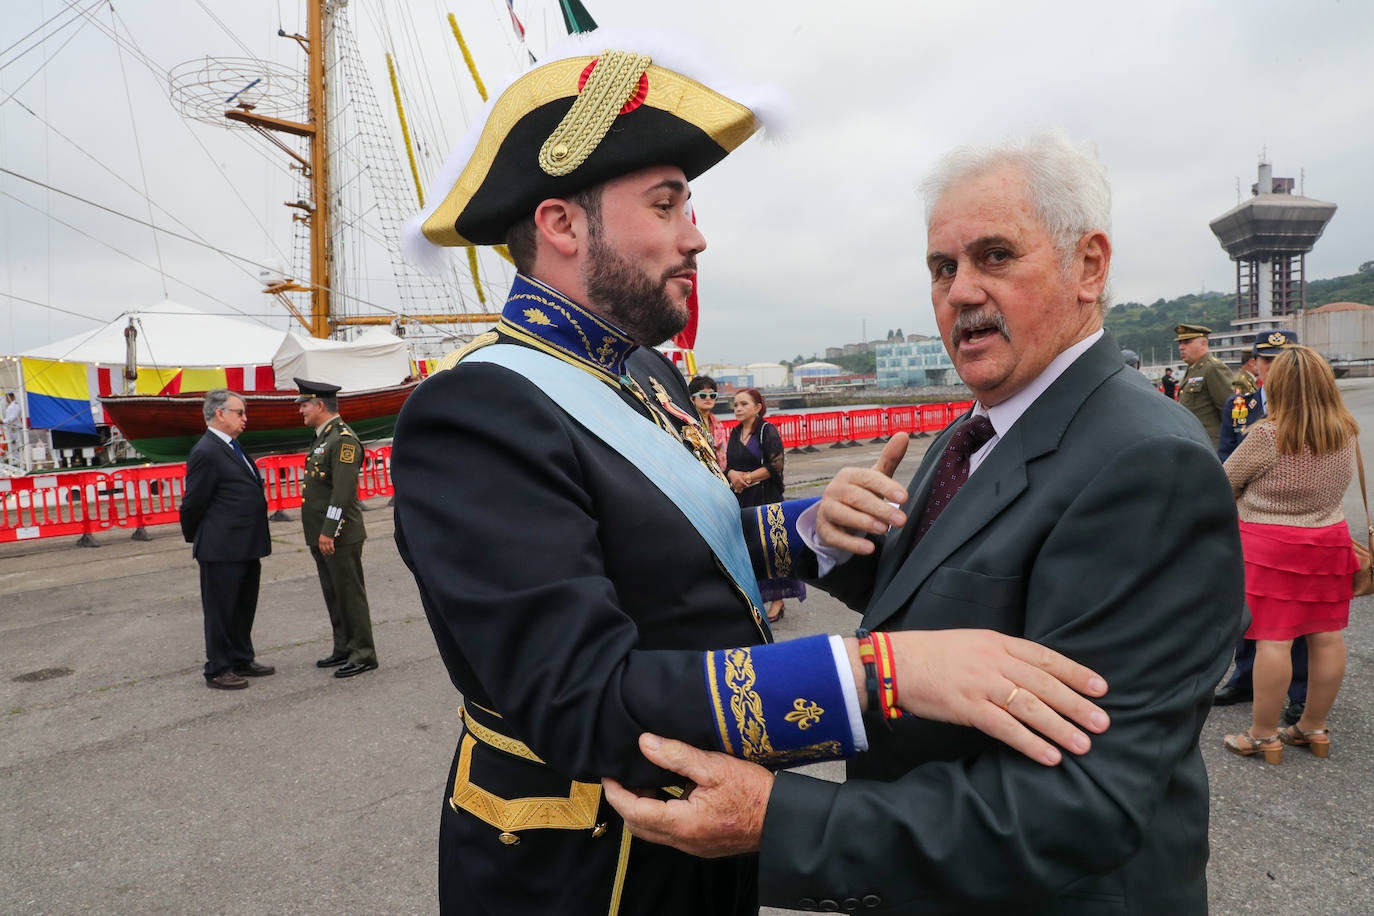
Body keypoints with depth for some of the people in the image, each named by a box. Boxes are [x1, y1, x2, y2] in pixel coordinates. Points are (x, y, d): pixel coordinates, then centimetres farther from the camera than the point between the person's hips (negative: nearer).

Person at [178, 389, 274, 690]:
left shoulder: (231, 447, 14)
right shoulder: (206, 452, -17)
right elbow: (194, 502, -13)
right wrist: (194, 538, 0)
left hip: (245, 548, 9)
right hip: (222, 550, -9)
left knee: (244, 608, 19)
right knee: (220, 611, 4)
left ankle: (242, 660, 32)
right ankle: (218, 670, 16)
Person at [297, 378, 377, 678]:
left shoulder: (344, 440, -15)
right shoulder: (322, 437, 16)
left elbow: (342, 491, -22)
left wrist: (328, 532, -23)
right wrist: (317, 533, 19)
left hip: (339, 536, -10)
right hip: (320, 536, 10)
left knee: (351, 594, -2)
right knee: (333, 595, 16)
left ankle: (363, 654, 7)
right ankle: (344, 649, 26)